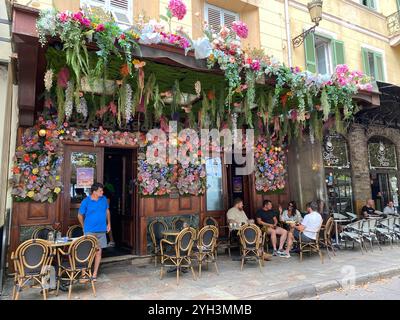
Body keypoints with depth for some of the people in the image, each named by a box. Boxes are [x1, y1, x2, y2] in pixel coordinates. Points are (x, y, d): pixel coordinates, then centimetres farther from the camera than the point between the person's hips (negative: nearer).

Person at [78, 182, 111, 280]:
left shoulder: (104, 199, 1)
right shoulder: (86, 201, -10)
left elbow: (107, 211, 16)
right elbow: (80, 215, 2)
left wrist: (109, 223, 13)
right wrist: (84, 227, 9)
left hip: (101, 231, 4)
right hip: (90, 231, -3)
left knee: (98, 252, 7)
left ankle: (95, 273, 19)